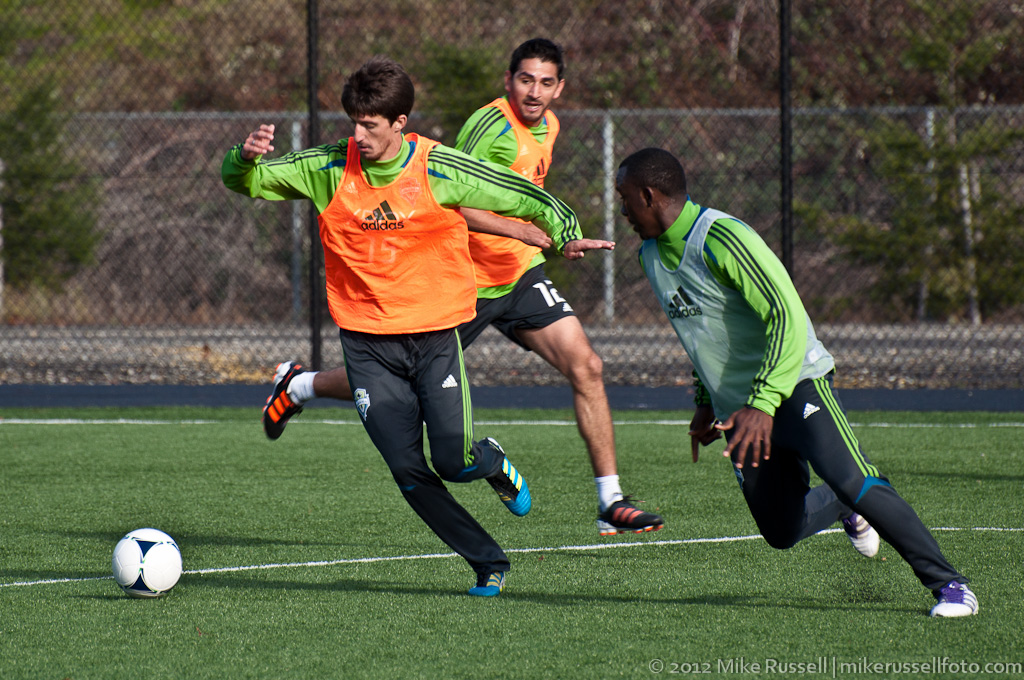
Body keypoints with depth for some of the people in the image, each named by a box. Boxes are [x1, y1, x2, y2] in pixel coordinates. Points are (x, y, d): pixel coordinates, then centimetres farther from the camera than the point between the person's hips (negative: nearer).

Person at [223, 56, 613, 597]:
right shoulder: (329, 168, -4)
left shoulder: (440, 170, -9)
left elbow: (522, 196, -2)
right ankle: (489, 563, 11)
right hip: (366, 343, 2)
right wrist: (246, 157, -23)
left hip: (435, 334, -2)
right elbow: (243, 182, -1)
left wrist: (566, 232, -17)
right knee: (409, 474, -4)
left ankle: (494, 464, 30)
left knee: (455, 461, -8)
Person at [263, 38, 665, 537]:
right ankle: (298, 385, 34)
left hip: (520, 273, 7)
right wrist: (522, 231, -39)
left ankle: (611, 504, -5)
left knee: (586, 367, -9)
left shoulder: (546, 125, 7)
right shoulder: (494, 126, -23)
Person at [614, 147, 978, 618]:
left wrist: (762, 405, -33)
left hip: (795, 385, -8)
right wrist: (707, 403, 23)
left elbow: (788, 317, -26)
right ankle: (843, 507, 34)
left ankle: (948, 583, -20)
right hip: (739, 408, 8)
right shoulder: (651, 255, 8)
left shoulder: (720, 237, -19)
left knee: (851, 481, -26)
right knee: (781, 531, 1)